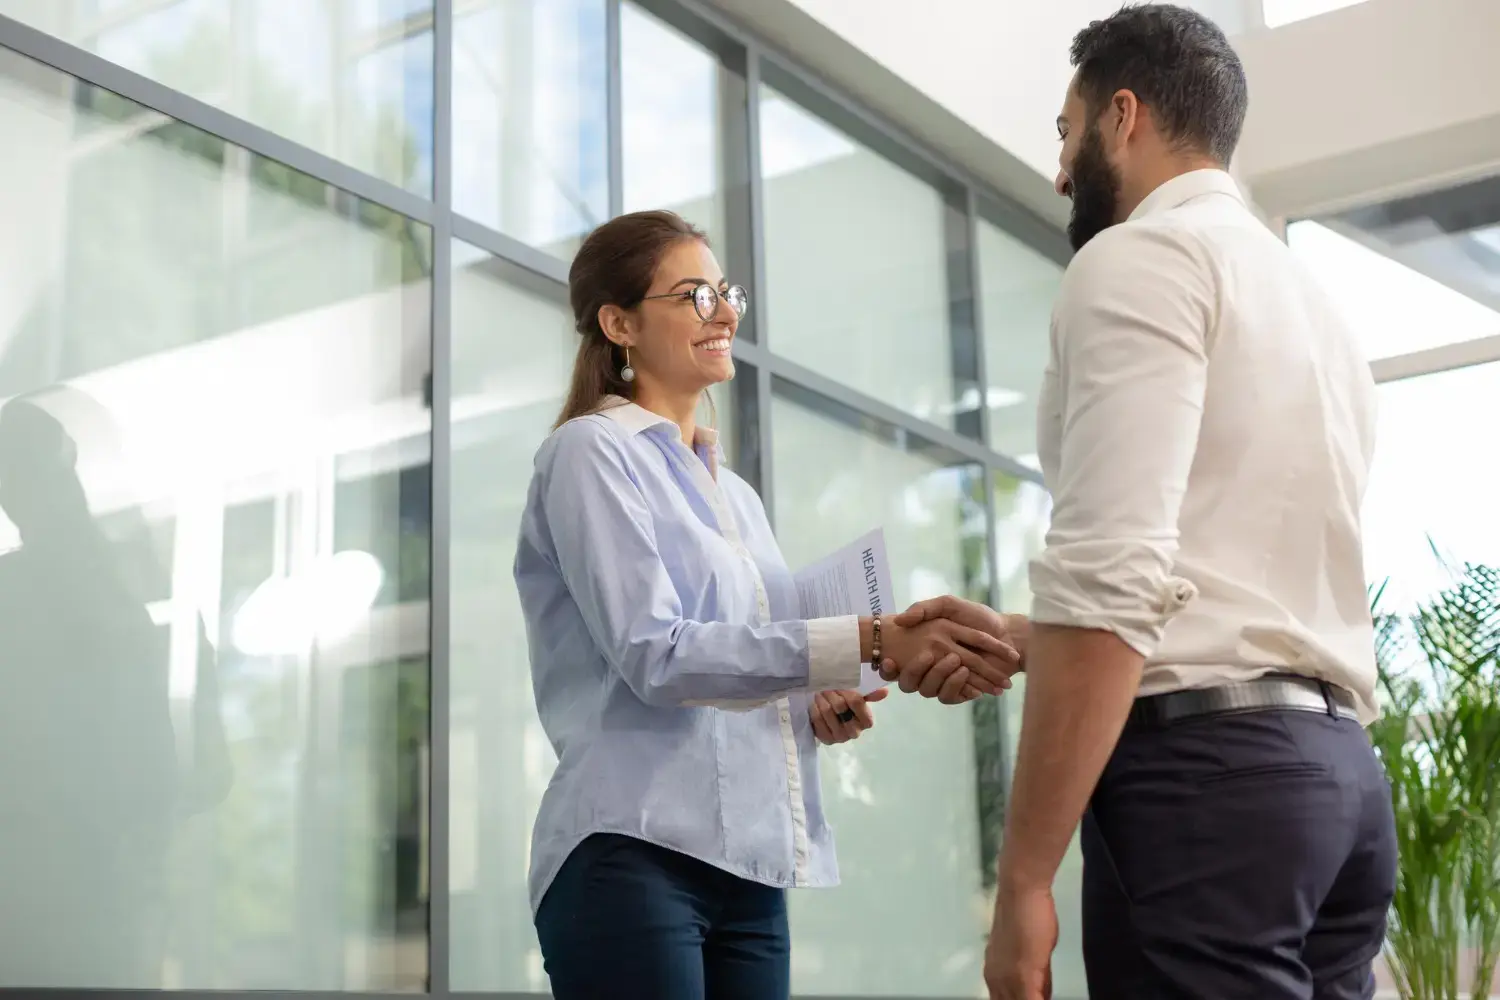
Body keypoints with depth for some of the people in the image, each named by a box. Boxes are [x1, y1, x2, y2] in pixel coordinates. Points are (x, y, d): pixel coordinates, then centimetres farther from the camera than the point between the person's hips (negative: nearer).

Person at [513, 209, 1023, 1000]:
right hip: (636, 854, -7)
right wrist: (870, 643, -23)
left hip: (747, 863, 7)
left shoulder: (734, 493, 21)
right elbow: (652, 654, -16)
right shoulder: (593, 452, -3)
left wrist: (817, 708, 0)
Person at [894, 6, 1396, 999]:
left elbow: (1115, 575, -18)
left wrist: (1025, 875, -17)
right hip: (1334, 767, 9)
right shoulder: (1314, 300, 22)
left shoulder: (1140, 257, -5)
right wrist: (1016, 642, 32)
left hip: (1204, 766, -9)